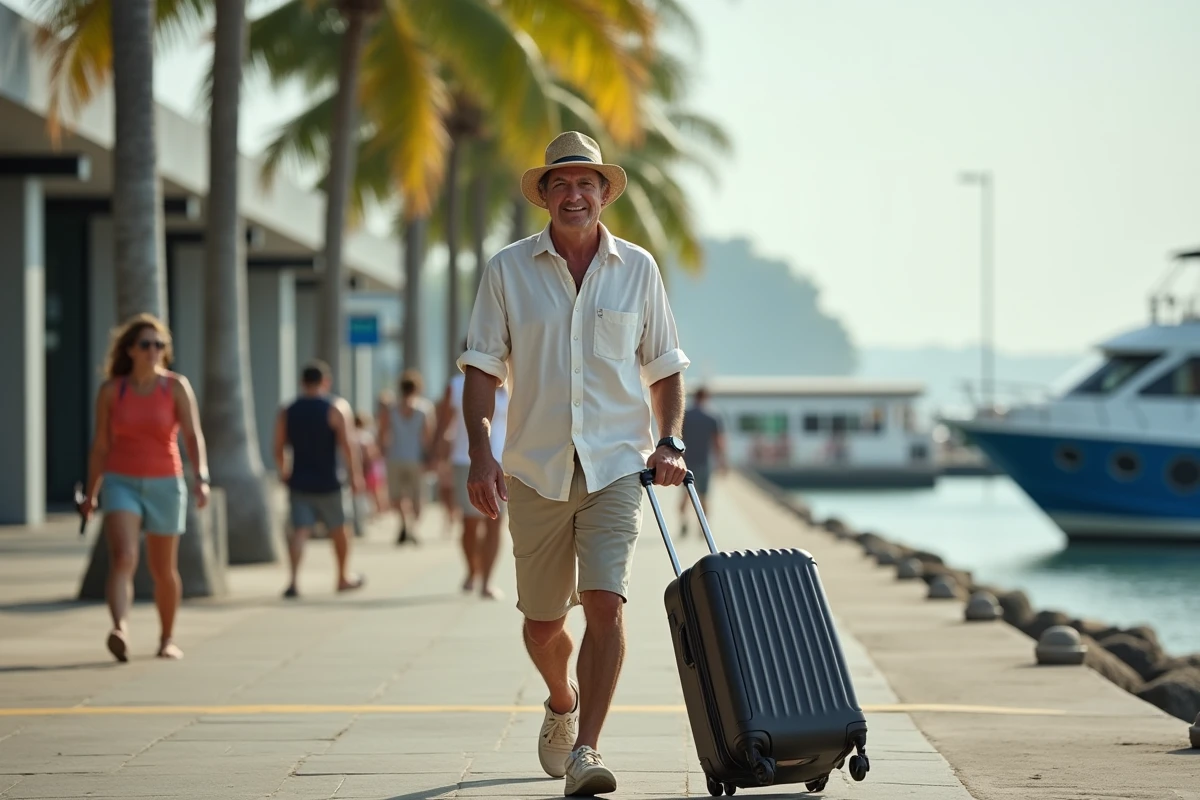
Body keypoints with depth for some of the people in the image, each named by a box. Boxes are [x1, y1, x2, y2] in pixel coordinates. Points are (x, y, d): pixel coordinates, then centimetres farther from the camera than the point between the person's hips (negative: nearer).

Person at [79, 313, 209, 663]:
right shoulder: (110, 391, 0)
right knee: (123, 557, -22)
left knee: (164, 569, 11)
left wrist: (201, 478, -26)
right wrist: (91, 493, 13)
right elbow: (100, 444, 8)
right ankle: (120, 630, -39)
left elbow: (193, 436, -11)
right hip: (121, 483, 0)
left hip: (165, 484, 0)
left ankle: (168, 639, 30)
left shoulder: (177, 386, -3)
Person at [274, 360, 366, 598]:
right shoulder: (337, 407, -8)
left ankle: (293, 579, -21)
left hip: (299, 481, 2)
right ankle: (343, 577, 30)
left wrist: (285, 473, 23)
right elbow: (348, 445, -16)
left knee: (300, 530, -2)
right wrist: (356, 475, -10)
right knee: (339, 529, 16)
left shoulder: (287, 412, 4)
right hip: (329, 481, -2)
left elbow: (279, 449, 8)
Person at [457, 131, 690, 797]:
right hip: (535, 468, 1)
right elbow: (482, 367, 1)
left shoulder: (637, 268, 5)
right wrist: (480, 453, -10)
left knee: (605, 604, -16)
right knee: (541, 620, 11)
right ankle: (562, 702, 42)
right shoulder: (508, 270, 1)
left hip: (616, 466, -1)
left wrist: (670, 441, -2)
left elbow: (664, 366, 12)